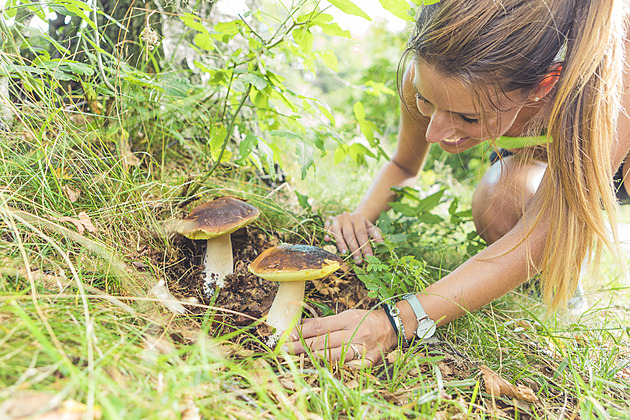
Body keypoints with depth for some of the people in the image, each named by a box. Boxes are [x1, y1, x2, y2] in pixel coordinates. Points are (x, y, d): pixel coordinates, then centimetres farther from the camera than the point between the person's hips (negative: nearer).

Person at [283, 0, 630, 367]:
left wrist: (399, 321, -58)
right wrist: (362, 216, -32)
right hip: (531, 153, 1)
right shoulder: (428, 75, -33)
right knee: (499, 203, -31)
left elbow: (536, 240, -46)